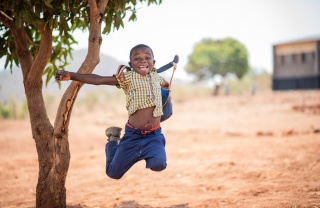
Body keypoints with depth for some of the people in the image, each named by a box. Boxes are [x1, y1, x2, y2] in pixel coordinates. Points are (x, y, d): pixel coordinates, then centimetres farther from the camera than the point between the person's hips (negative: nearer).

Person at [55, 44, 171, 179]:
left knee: (158, 165, -29)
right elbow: (98, 80, -15)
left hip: (153, 135, 1)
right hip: (133, 134, -1)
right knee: (114, 172, 7)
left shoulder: (156, 77, 8)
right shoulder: (128, 77, -3)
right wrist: (72, 76, -22)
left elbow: (166, 84, 38)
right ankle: (113, 140, 35)